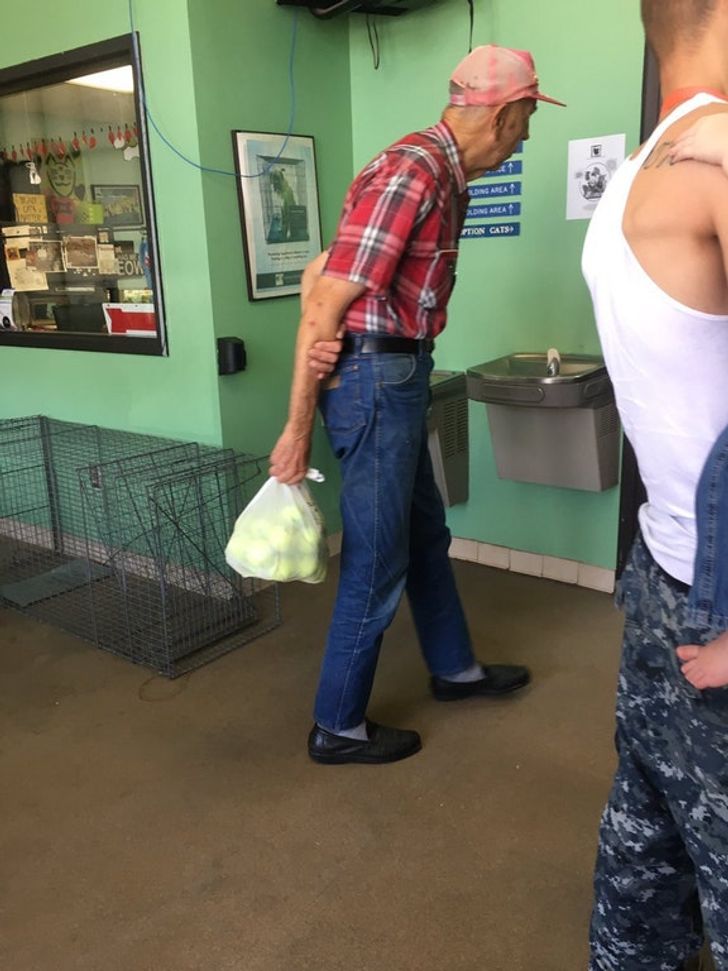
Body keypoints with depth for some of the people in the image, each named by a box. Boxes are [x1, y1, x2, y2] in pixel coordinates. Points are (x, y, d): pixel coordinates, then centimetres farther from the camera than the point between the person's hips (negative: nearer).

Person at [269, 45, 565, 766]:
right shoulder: (412, 174, -18)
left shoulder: (448, 178, 13)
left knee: (426, 536, 22)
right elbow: (326, 304, -20)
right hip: (373, 381, -10)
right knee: (377, 563, 1)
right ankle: (337, 728, 20)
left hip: (397, 379, 10)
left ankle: (454, 670, 43)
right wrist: (296, 429, -17)